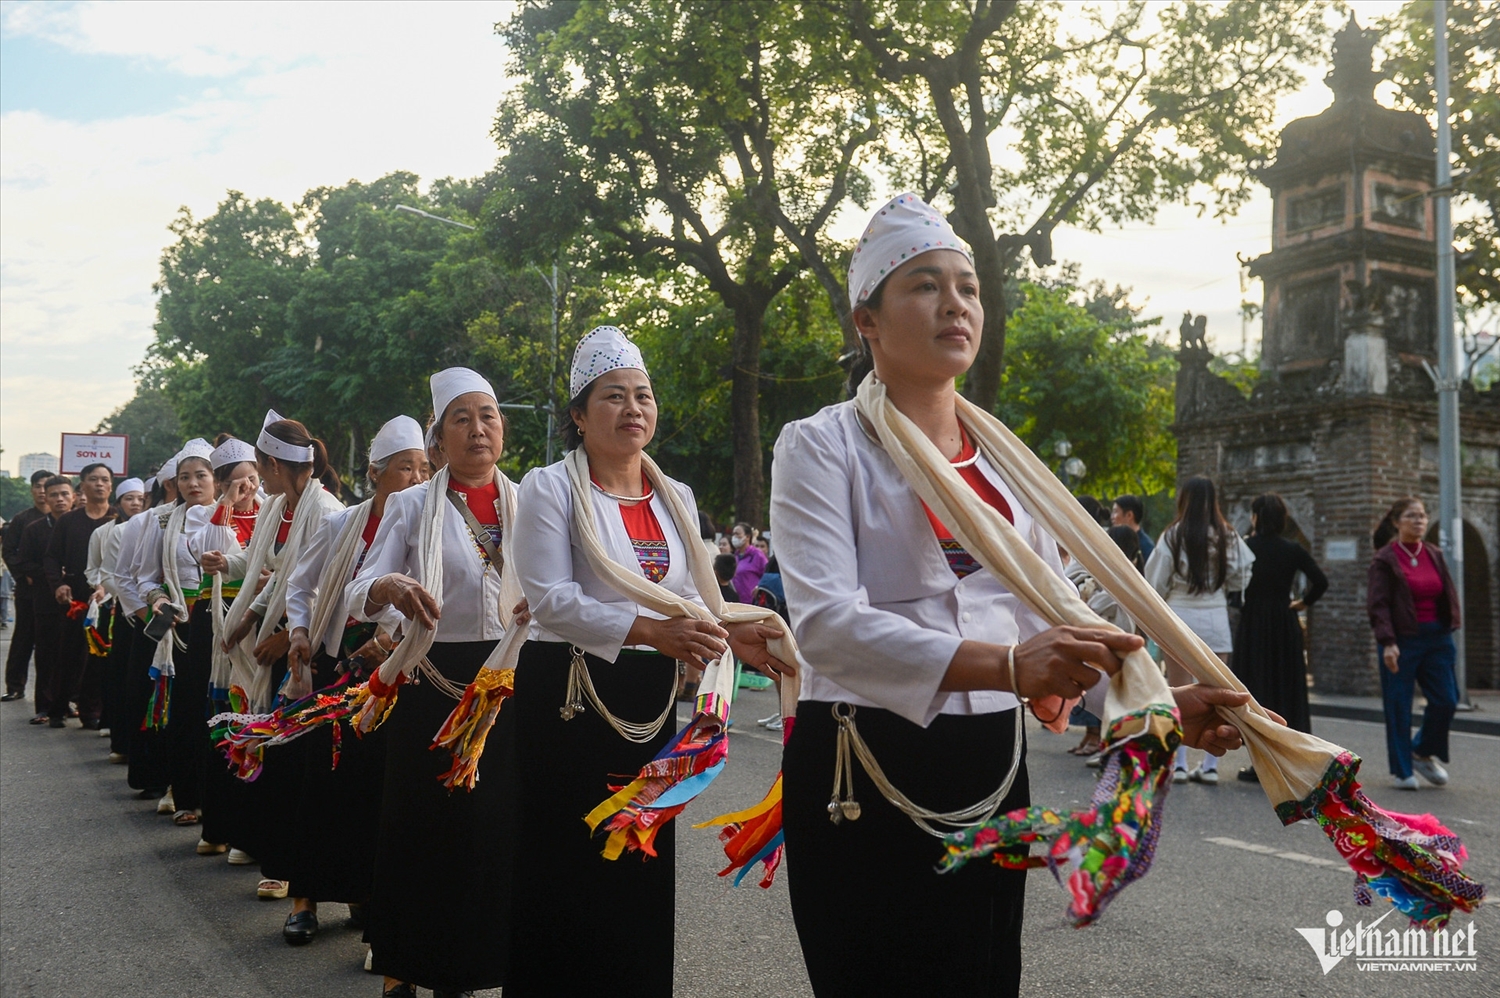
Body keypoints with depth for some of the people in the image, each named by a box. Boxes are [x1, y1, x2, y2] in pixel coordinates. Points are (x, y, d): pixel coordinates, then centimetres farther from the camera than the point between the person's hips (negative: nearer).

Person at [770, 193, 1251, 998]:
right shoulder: (822, 446, -6)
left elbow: (1054, 613, 8)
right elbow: (825, 621, -21)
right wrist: (1005, 665, -33)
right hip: (862, 772, -5)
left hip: (991, 770, 5)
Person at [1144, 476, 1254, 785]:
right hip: (1216, 618, 2)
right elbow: (1239, 580, 7)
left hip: (1180, 617, -2)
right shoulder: (1227, 536, 0)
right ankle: (1210, 765, 8)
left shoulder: (1173, 536, -7)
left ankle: (1179, 763, 6)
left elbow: (1156, 583, -3)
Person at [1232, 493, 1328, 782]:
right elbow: (1321, 581, -4)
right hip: (1285, 626, 3)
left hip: (1252, 625, -3)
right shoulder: (1293, 550, 1)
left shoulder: (1245, 547, -7)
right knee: (1287, 690, 11)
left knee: (1255, 691, 2)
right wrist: (1304, 602, 10)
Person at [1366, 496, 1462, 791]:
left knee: (1446, 700, 1)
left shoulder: (1435, 556, 10)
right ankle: (1402, 771, 13)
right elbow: (1377, 604, -11)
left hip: (1437, 638, 5)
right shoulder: (1385, 559, -6)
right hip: (1402, 641, -5)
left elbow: (1449, 597, 15)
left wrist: (1449, 628, 7)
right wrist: (1387, 642, -19)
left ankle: (1423, 752, 25)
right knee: (1399, 706, 1)